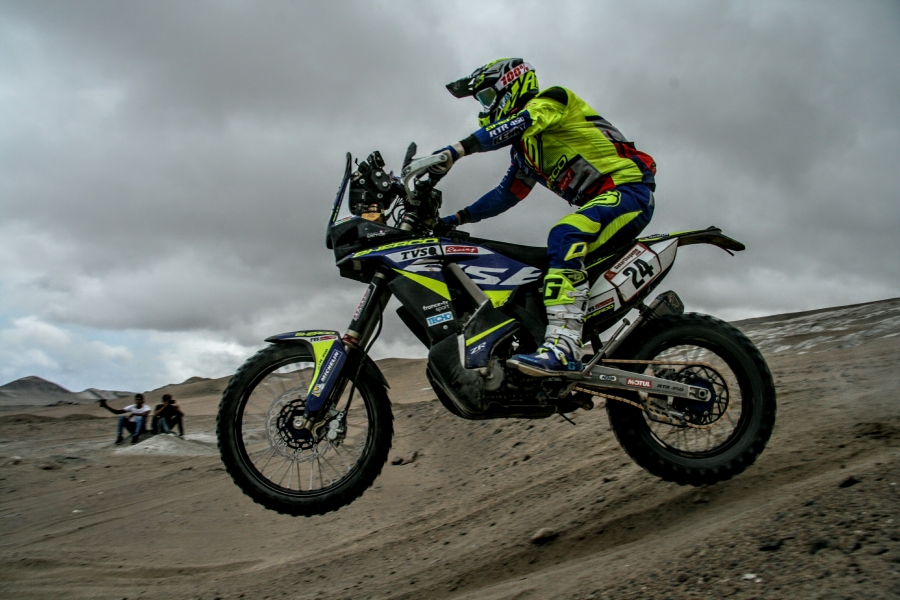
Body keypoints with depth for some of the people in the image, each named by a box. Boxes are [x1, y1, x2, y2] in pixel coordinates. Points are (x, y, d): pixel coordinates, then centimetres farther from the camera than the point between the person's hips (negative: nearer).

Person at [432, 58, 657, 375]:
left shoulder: (552, 99, -5)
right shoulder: (523, 149, 21)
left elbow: (519, 123, -25)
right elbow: (506, 194, 23)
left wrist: (457, 149, -37)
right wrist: (457, 218, 13)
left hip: (629, 189, -10)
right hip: (598, 204, 10)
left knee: (564, 236, -33)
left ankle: (564, 344, -42)